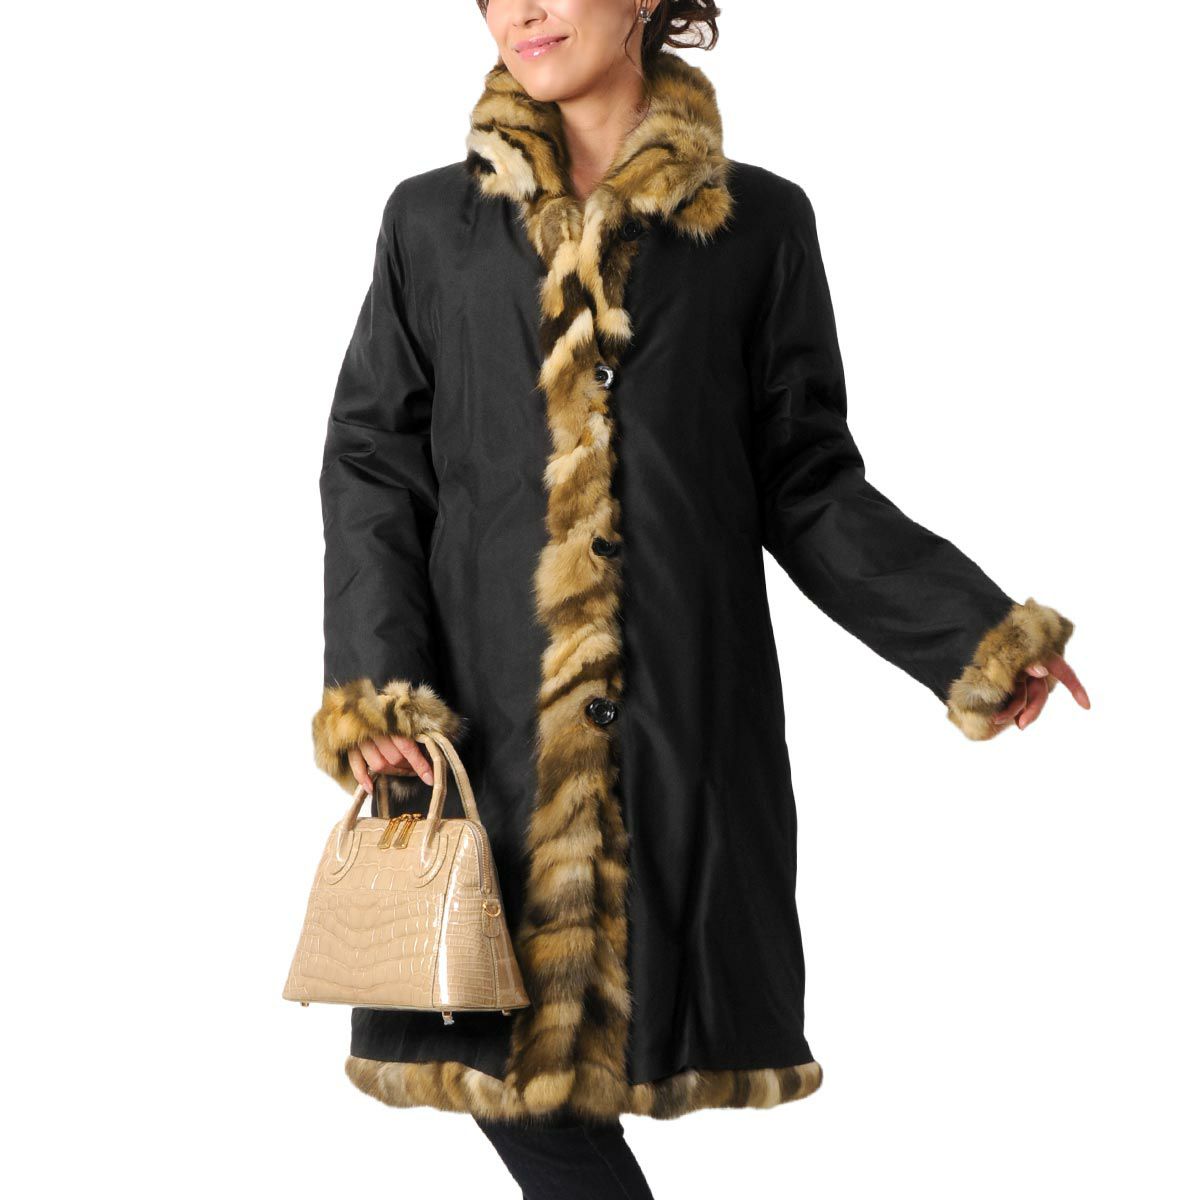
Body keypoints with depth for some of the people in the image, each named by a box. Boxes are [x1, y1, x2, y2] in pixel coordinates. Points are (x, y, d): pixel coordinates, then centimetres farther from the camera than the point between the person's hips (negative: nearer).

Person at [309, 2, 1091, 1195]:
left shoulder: (759, 222, 6)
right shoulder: (433, 221, 9)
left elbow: (806, 480, 7)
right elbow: (372, 464, 7)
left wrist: (971, 629, -4)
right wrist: (372, 686, -7)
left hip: (684, 708, -1)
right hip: (483, 722, 1)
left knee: (628, 1037, -1)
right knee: (503, 1060, -1)